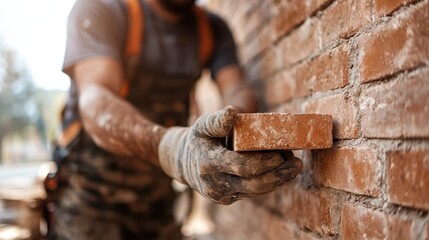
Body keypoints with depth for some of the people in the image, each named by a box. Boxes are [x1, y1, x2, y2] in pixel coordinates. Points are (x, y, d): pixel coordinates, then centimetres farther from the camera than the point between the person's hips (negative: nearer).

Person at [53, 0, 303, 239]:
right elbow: (94, 100, -29)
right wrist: (170, 147, -48)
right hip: (90, 199, -4)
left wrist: (234, 121, -35)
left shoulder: (214, 28, 4)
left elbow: (237, 88, -10)